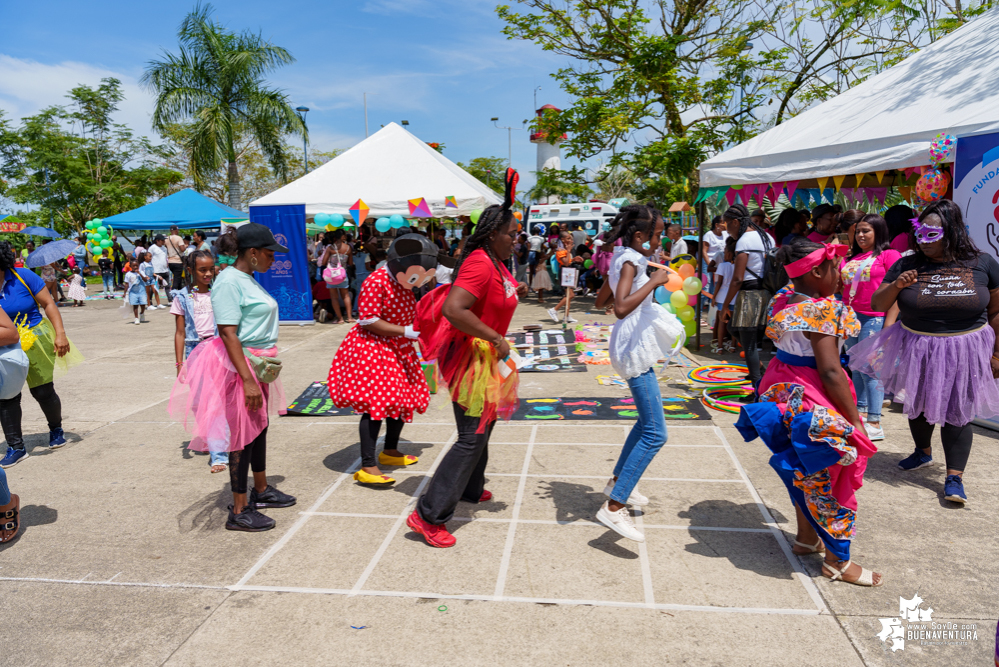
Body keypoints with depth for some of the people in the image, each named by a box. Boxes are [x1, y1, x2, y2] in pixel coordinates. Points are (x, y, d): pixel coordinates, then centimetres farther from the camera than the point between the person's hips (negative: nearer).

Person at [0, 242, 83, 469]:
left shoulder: (23, 277, -10)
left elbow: (48, 304, -6)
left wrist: (60, 333, -13)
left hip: (35, 342, -1)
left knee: (43, 391, 6)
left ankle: (56, 429, 34)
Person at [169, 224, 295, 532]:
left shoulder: (248, 279, 12)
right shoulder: (229, 281, -17)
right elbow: (228, 333, -23)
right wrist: (247, 380, -27)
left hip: (258, 364, 10)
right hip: (240, 364, -10)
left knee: (259, 425, 19)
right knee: (243, 432, -2)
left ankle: (261, 490, 36)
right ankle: (239, 511, 9)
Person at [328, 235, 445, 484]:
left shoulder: (402, 284, 9)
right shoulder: (376, 282, -19)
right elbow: (368, 321, -24)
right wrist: (405, 331, -24)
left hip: (397, 350, 9)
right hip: (371, 349, -9)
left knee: (401, 399, 14)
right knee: (376, 403, -14)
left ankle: (390, 451, 33)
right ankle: (367, 467, -9)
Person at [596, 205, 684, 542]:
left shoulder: (624, 258, 10)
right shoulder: (630, 261, -18)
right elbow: (621, 308, -34)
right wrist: (654, 281, -27)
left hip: (635, 346, 11)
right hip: (634, 349, -11)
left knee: (648, 418, 25)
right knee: (655, 434, -11)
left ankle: (617, 481, 35)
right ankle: (614, 507, -11)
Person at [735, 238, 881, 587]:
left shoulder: (786, 297, 1)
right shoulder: (822, 311, -23)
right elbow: (829, 371, -24)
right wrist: (854, 419, -18)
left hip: (785, 390, 10)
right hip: (812, 401, -10)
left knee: (807, 472, 25)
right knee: (830, 477, 5)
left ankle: (807, 537, 41)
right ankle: (839, 562, 19)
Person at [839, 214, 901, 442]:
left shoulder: (888, 255, -1)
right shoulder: (850, 258, 16)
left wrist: (890, 321, -14)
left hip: (874, 318, -6)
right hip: (850, 318, 6)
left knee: (870, 369, -7)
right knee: (856, 368, 11)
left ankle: (874, 424, -4)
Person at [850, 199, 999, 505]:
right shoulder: (907, 265, -4)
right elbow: (877, 304, -3)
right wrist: (896, 286, -22)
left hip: (962, 352, -2)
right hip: (916, 350, 2)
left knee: (956, 411, -1)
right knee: (917, 404, 18)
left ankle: (954, 476, 9)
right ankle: (923, 451, 44)